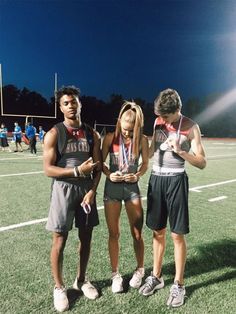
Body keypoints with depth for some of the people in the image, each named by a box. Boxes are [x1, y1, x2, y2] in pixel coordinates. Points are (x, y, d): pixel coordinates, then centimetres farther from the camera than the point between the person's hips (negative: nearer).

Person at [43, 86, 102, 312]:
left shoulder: (92, 135, 6)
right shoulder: (54, 134, -6)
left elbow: (98, 167, 4)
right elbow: (48, 169, -11)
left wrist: (92, 190, -9)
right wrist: (78, 170, -21)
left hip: (87, 189, 4)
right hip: (64, 189, -3)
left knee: (86, 237, 13)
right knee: (59, 240, 4)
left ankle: (81, 280, 35)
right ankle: (59, 287, 26)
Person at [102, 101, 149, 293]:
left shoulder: (142, 140, -6)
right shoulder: (110, 138, -7)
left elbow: (145, 163, 5)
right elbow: (101, 162, 1)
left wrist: (137, 175, -14)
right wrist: (109, 174, -17)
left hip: (132, 187, 0)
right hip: (112, 187, 0)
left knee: (137, 234, 8)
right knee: (114, 234, 9)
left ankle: (140, 270, 34)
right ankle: (115, 274, 28)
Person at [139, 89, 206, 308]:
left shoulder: (191, 127, -6)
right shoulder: (158, 122, 7)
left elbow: (202, 163, -10)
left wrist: (180, 151, -21)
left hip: (175, 180, -4)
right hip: (156, 178, 4)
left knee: (177, 234, 3)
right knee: (157, 231, 13)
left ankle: (178, 284, 22)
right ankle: (156, 276, 31)